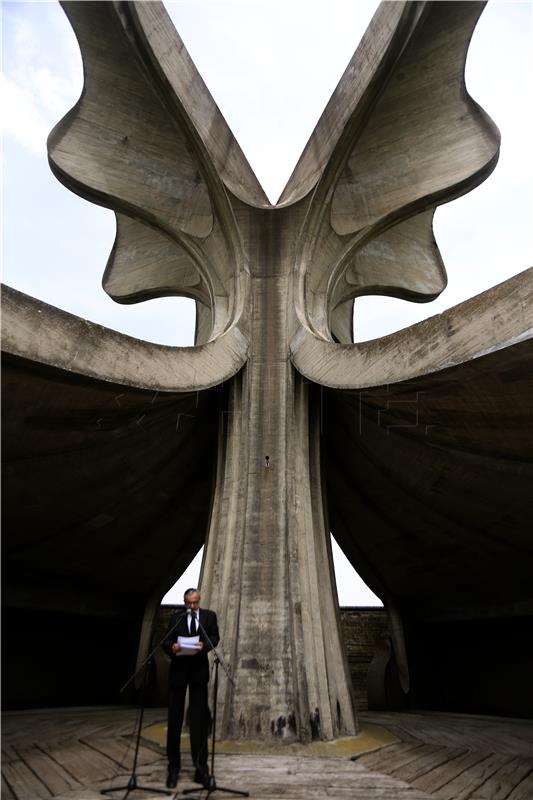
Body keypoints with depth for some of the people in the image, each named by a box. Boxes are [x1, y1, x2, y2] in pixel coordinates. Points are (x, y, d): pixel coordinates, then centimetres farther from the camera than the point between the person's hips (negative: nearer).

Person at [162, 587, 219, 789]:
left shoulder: (209, 616, 5)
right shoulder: (176, 618, 5)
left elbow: (215, 637, -1)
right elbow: (166, 641, 0)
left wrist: (204, 645, -22)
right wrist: (171, 647, -23)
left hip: (199, 671, 0)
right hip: (178, 670, 1)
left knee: (199, 720, 2)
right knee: (174, 719, 5)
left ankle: (201, 768, 8)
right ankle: (173, 767, 15)